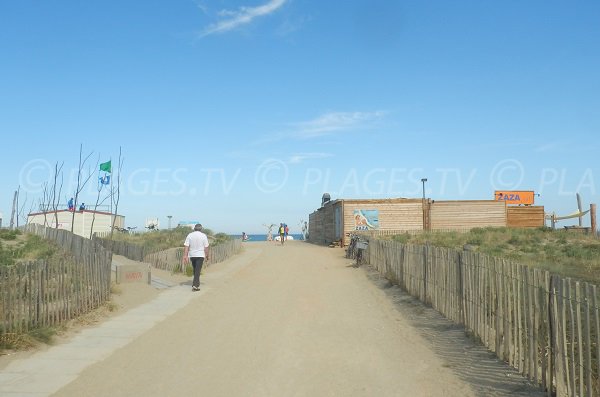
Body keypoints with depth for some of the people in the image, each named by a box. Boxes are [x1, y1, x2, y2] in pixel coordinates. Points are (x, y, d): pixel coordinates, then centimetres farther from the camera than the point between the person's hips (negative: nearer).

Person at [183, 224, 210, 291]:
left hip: (192, 255, 3)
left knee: (195, 270, 19)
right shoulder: (203, 236, -5)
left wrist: (185, 256, -5)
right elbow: (206, 247, -5)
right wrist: (207, 256, 6)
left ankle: (197, 283, 32)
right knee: (198, 270, -5)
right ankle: (195, 285, -14)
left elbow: (186, 246, -5)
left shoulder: (189, 235, 1)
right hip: (200, 255, -3)